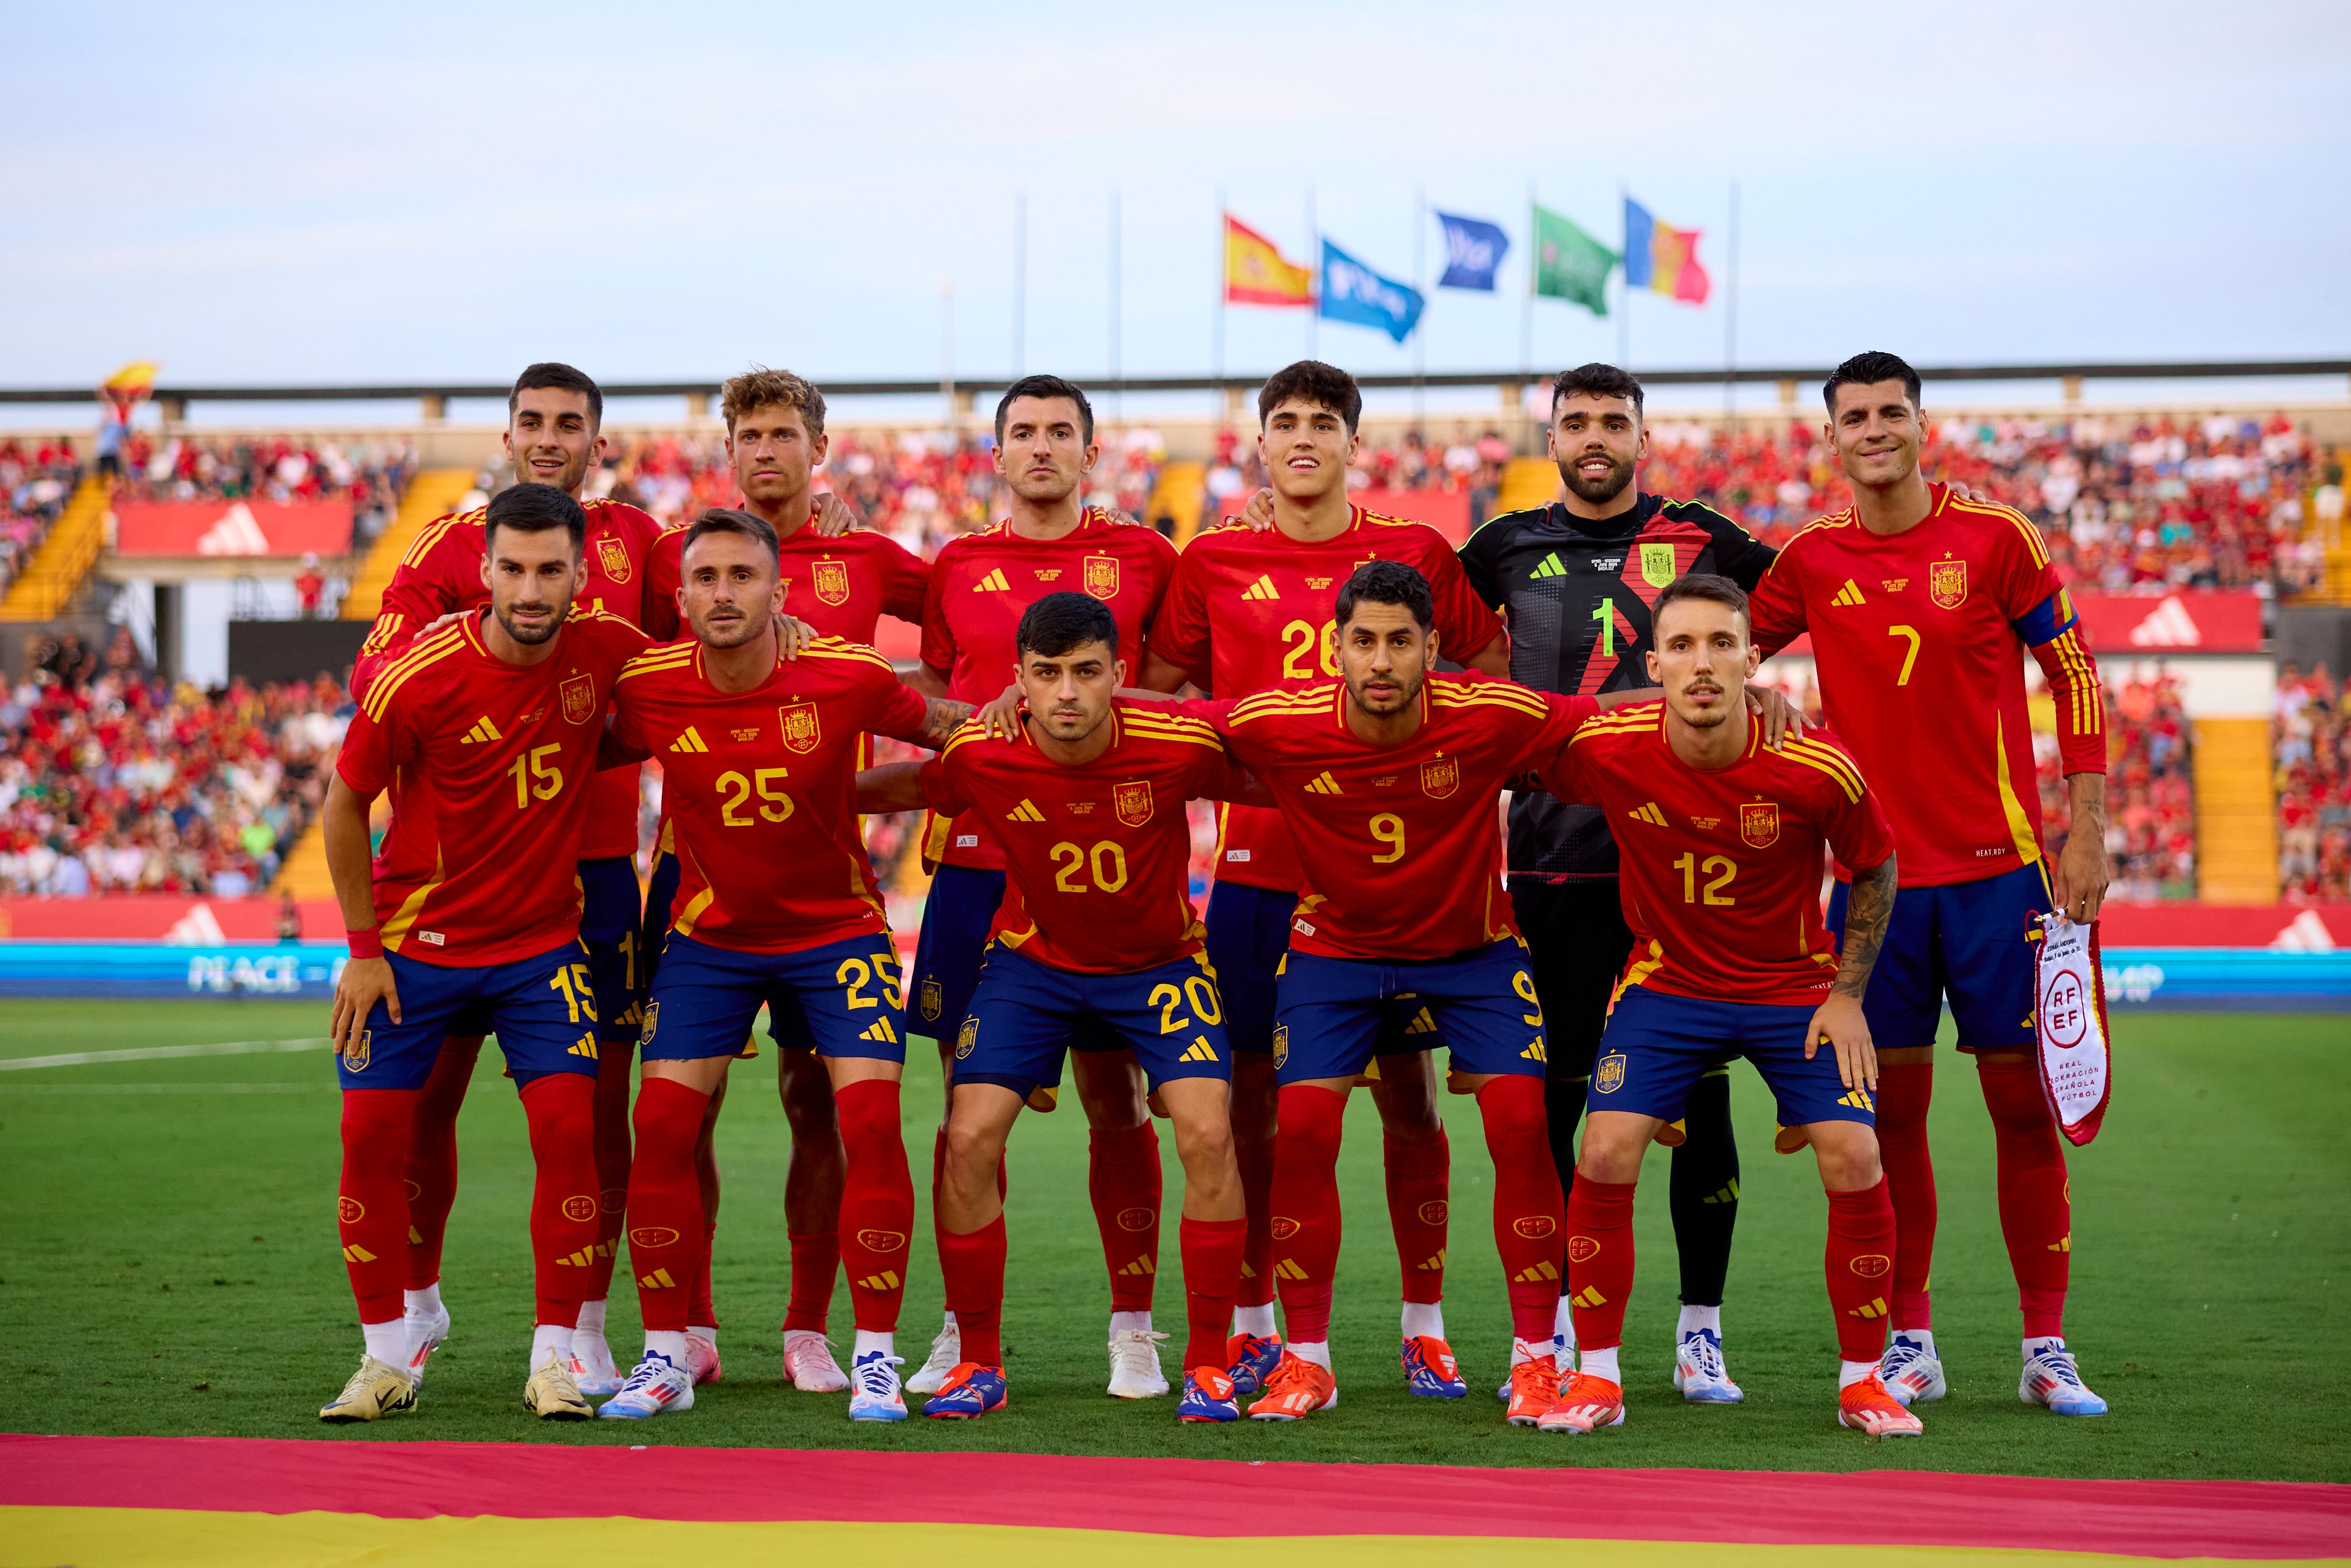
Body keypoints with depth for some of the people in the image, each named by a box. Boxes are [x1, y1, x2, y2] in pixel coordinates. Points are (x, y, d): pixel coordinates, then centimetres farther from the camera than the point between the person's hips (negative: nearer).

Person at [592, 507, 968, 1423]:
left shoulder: (846, 678, -17)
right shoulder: (646, 691, -15)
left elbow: (940, 726, 2)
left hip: (837, 928, -1)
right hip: (709, 934, 1)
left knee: (869, 1122, -13)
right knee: (662, 1125, -8)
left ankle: (876, 1358, -2)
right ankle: (666, 1357, 6)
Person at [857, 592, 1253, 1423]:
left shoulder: (1181, 746, -26)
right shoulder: (983, 757, -22)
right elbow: (903, 786, 1)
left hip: (1158, 961, -1)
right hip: (1033, 958, 1)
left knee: (1207, 1135, -18)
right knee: (968, 1141, -12)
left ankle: (1208, 1366, -3)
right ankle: (979, 1362, 6)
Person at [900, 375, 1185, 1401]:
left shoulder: (1143, 557, 7)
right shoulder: (956, 567, 11)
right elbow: (922, 705, 17)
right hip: (977, 856, 2)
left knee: (1114, 1094, 0)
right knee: (970, 1099, 2)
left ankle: (1133, 1331, 8)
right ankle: (962, 1333, 9)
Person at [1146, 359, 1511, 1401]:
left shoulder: (1416, 554, 5)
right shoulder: (1212, 563, 6)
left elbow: (1496, 673, 13)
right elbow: (1153, 693, 13)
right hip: (1257, 863, 0)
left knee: (1408, 1091, 1)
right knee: (1254, 1092, 2)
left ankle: (1424, 1326, 10)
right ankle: (1253, 1326, 12)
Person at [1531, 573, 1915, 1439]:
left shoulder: (1816, 771, -23)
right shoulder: (1604, 751, -22)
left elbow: (1875, 871, -3)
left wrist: (1848, 995, -5)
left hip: (1795, 986, 0)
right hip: (1666, 979, 1)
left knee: (1855, 1163, -13)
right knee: (1606, 1153, -15)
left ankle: (1862, 1381, 7)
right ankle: (1596, 1378, 3)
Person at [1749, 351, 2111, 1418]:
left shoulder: (1997, 538, -2)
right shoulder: (1810, 559, 4)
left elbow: (2074, 677, 3)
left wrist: (2087, 830, -1)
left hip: (1998, 868, -2)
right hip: (1875, 875, 2)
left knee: (2024, 1107, 0)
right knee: (1891, 1112, 3)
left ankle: (2046, 1349, 8)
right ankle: (1909, 1342, 13)